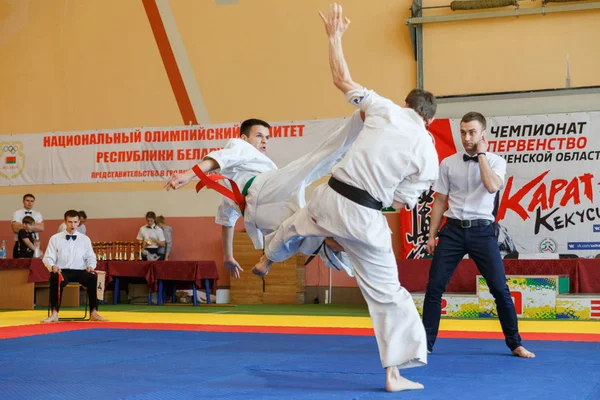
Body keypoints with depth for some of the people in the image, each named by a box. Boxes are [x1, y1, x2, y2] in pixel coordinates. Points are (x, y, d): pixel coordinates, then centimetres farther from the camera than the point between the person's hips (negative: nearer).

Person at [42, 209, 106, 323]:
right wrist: (52, 266, -19)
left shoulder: (85, 239, 12)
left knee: (93, 278, -31)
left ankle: (93, 313, -21)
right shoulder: (55, 238, 6)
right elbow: (47, 258, 4)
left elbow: (91, 257, 14)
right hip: (62, 271, -2)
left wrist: (91, 266, -10)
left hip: (80, 271, 2)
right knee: (56, 279, -38)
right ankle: (54, 314, -31)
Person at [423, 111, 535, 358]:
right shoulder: (448, 163, 6)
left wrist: (481, 154, -12)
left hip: (482, 231, -2)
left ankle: (515, 344, 12)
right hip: (453, 230, 2)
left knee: (500, 289, -3)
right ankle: (425, 343, 9)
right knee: (434, 287, -2)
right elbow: (440, 202, 10)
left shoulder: (496, 161, 0)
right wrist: (432, 235, 7)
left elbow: (492, 186, -22)